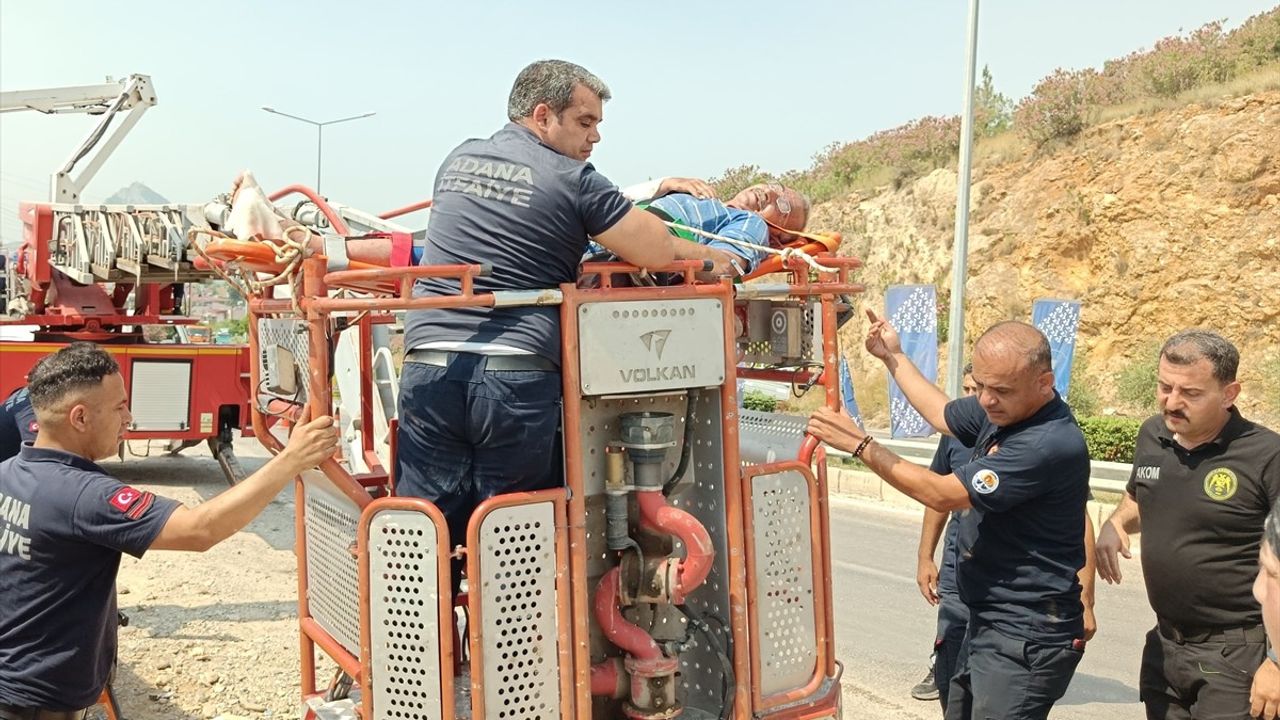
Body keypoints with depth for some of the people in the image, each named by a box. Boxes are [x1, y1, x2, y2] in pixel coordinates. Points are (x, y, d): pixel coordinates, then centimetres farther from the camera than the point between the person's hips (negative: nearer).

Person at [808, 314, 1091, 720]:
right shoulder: (1003, 410, 2)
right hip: (987, 625, 9)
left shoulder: (1051, 444, -26)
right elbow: (942, 414, 25)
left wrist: (859, 444, -16)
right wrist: (893, 357, 28)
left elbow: (941, 495, -22)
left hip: (1027, 640, -9)